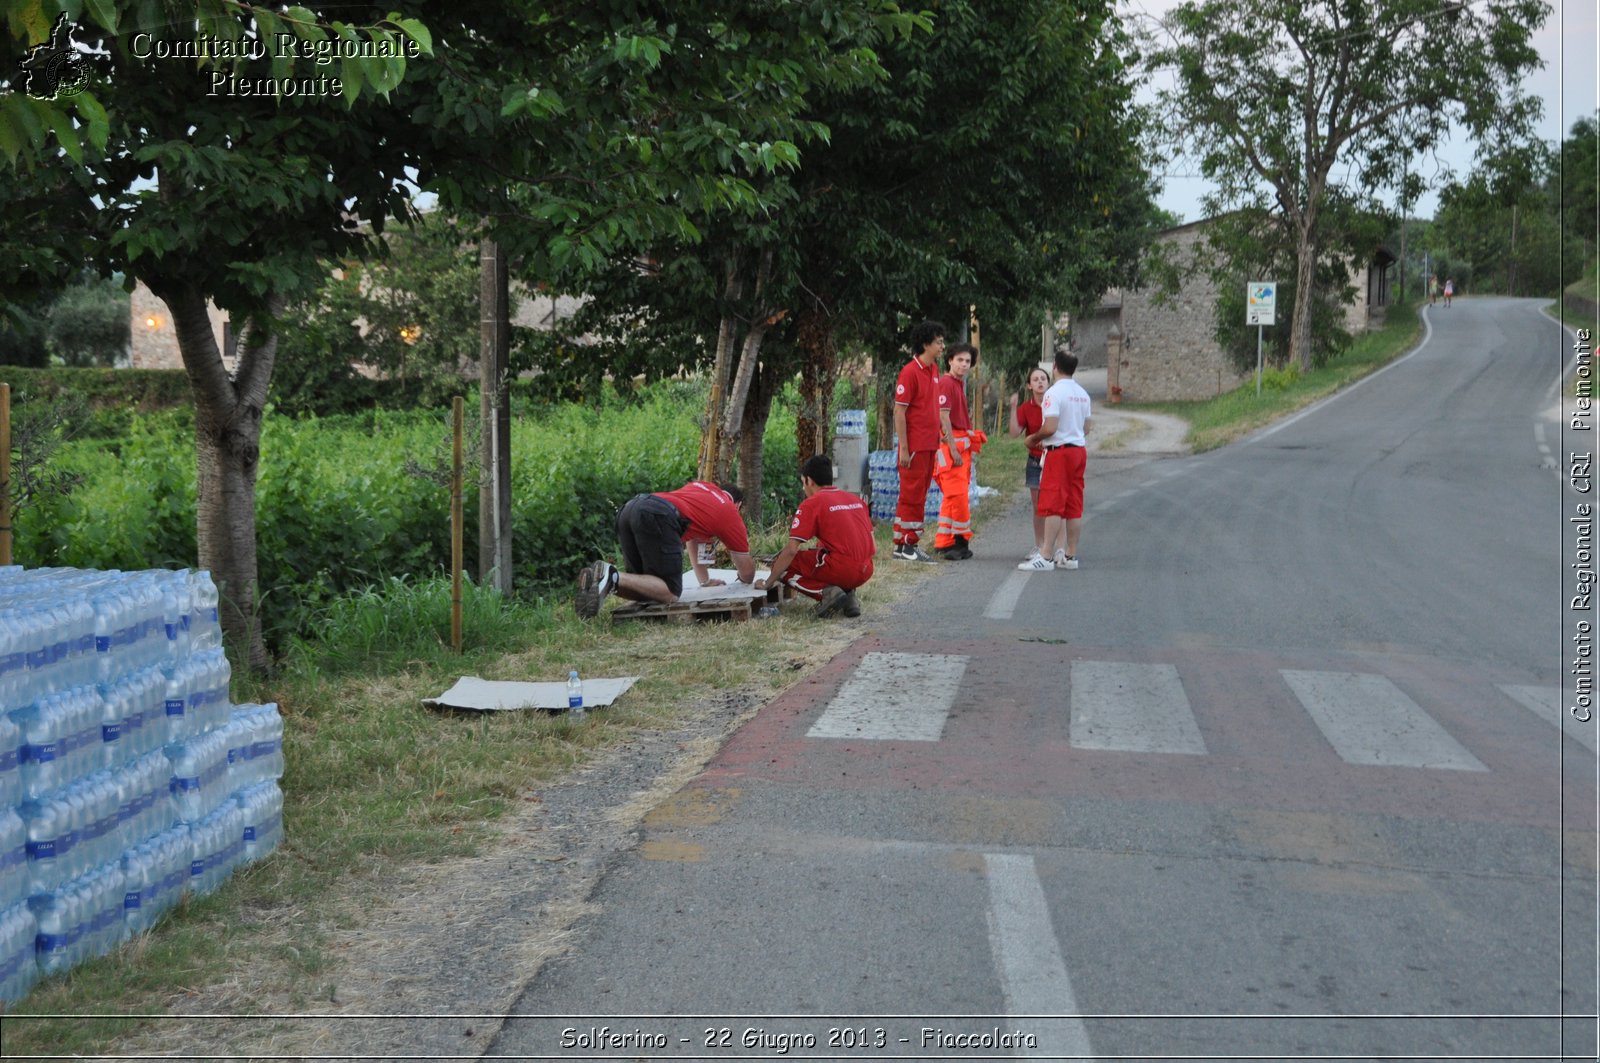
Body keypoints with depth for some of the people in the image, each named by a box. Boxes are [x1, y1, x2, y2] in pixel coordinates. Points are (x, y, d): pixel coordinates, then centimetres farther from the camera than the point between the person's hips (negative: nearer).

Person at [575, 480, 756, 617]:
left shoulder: (700, 485, 40)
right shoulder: (732, 514, 23)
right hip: (658, 517, -7)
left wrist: (705, 581, 53)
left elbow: (692, 534, 49)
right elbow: (747, 575, 31)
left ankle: (597, 578, -10)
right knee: (671, 593, -5)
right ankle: (613, 578, -25)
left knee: (648, 585, 16)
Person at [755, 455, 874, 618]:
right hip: (866, 573, 7)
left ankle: (827, 593, -8)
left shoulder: (811, 504, -2)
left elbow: (791, 550, -7)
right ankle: (848, 594, 11)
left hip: (840, 570, -7)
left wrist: (768, 582, 3)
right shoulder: (856, 500, 16)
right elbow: (874, 548, 18)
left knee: (782, 564, 9)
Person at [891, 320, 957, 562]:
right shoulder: (910, 372, -14)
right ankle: (901, 546, 1)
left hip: (930, 445, 8)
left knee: (920, 496, 11)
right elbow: (899, 412, -15)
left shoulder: (934, 369, 12)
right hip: (915, 446, -8)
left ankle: (912, 543, 17)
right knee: (911, 495, -4)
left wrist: (949, 440, 16)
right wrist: (904, 449, -17)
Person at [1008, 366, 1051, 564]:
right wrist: (1013, 408, -15)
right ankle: (1039, 548, 18)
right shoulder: (1025, 407, 2)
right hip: (1035, 460, 3)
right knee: (1038, 507, 8)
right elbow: (1015, 432, -7)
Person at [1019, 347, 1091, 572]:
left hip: (1059, 452, -8)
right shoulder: (1083, 394, 13)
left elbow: (1050, 428, -19)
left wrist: (1033, 439, -1)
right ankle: (1070, 555, 14)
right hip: (1079, 450, 8)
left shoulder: (1054, 392, -13)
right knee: (1074, 507, 10)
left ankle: (1046, 557, -11)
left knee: (1052, 506, -9)